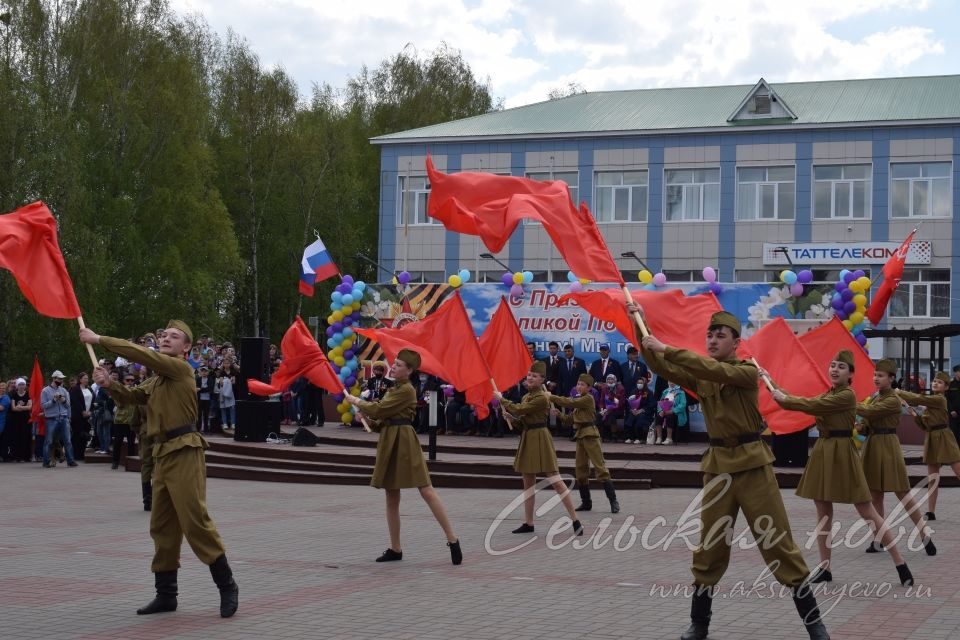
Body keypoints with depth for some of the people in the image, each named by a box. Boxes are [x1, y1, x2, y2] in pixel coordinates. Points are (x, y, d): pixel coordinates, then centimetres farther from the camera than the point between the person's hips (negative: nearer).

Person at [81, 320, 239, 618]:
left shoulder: (181, 368, -7)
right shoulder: (158, 379, 20)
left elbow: (142, 354, -16)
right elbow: (132, 396, 16)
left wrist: (99, 339, -11)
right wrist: (110, 383, -5)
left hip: (184, 453, -9)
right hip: (163, 453, 9)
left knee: (195, 522, -11)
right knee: (161, 526, 11)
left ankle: (227, 586, -3)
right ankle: (166, 594, 18)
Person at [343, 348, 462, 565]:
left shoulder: (406, 390, -10)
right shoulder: (394, 389, 19)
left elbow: (379, 409, -14)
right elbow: (383, 418, 20)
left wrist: (356, 401, -1)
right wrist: (365, 416, 2)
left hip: (404, 442, -9)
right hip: (389, 443, 9)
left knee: (426, 491, -11)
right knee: (391, 498, 10)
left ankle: (452, 540, -9)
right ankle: (395, 549, 17)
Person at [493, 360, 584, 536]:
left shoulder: (541, 398, -14)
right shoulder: (526, 397, 13)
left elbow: (519, 410, -18)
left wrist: (501, 399, -5)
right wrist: (509, 418, -4)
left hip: (539, 440, -9)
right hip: (527, 439, 9)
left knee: (555, 481, -11)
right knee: (528, 483, 12)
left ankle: (576, 521, -10)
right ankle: (528, 523, 20)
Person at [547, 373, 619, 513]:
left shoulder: (588, 398, -8)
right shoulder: (579, 400, 19)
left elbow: (569, 402, -19)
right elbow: (571, 420, 17)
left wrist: (551, 397, -16)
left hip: (590, 435, -9)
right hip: (580, 436, 9)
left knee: (600, 467, -10)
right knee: (581, 470, 8)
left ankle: (613, 501, -10)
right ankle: (586, 502, 15)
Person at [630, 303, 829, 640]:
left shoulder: (747, 372, -6)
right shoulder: (701, 378, 8)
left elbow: (717, 370, -24)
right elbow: (661, 367, -4)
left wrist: (666, 348, -27)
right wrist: (641, 326, -16)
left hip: (753, 465, -4)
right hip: (717, 466, 4)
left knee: (778, 543, -1)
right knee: (709, 548, 9)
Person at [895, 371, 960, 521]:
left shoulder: (940, 399, -10)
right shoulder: (931, 401, 15)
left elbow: (918, 399, -19)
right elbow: (925, 425, 14)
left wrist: (899, 393, -10)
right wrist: (915, 415, -1)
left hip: (944, 439, -8)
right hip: (931, 440, 8)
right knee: (932, 479, 9)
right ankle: (931, 512, 12)